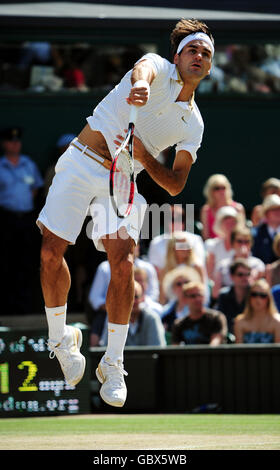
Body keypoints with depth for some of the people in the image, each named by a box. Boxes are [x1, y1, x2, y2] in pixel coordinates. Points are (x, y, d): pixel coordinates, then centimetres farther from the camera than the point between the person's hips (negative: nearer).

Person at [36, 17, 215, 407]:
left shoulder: (193, 124, 9)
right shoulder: (158, 68, -1)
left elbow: (175, 186, 4)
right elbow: (142, 69, -29)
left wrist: (143, 154, -15)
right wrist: (140, 85, -55)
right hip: (81, 163, -2)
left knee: (123, 265, -14)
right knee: (51, 253, -7)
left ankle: (113, 364, -3)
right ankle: (60, 337, 17)